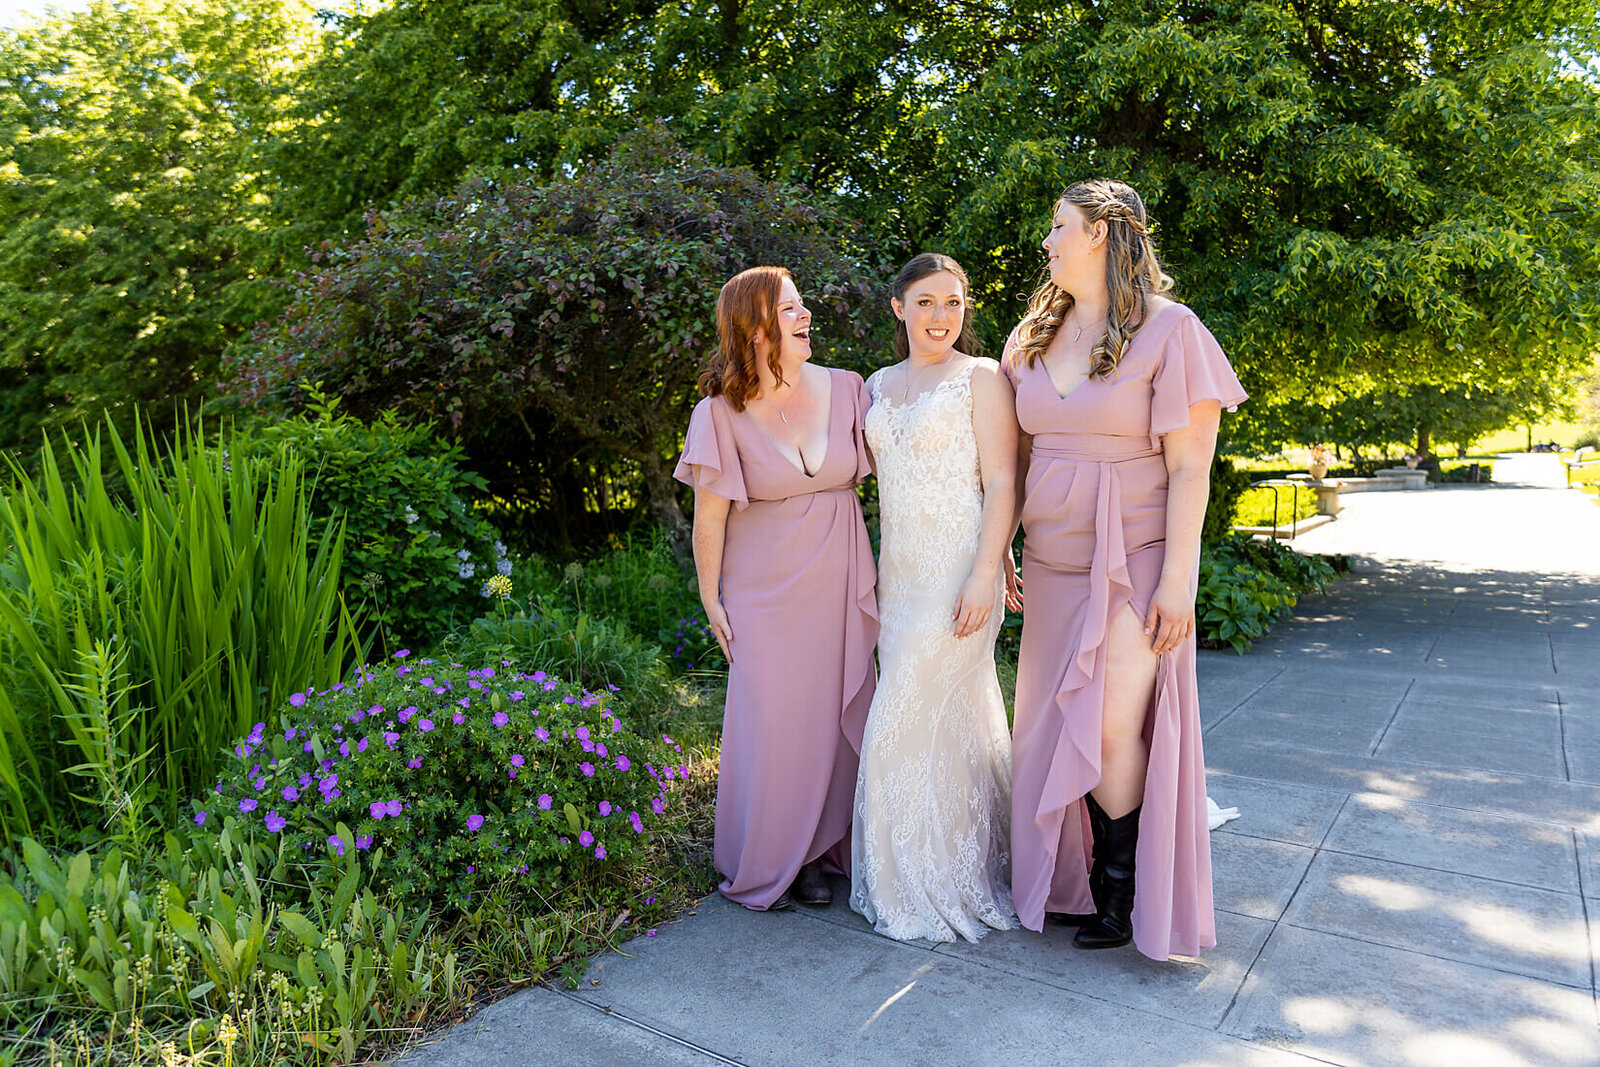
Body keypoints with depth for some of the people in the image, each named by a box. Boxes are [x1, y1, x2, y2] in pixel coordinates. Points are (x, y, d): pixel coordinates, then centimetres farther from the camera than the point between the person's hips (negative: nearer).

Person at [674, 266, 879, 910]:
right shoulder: (723, 414, -8)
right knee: (770, 719, 3)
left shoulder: (845, 390, 0)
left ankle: (819, 851, 26)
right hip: (766, 587, -3)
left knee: (836, 713, 8)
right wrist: (711, 600, -4)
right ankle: (765, 865, 21)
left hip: (840, 584, 3)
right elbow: (709, 515, -5)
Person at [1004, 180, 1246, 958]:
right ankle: (1071, 880, 25)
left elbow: (1189, 468, -11)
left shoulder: (1167, 331, -7)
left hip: (1134, 564, -6)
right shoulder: (1035, 336, 11)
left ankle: (1127, 889, 16)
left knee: (1112, 729, -7)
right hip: (1054, 564, 6)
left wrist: (1176, 580, -15)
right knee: (1056, 724, 8)